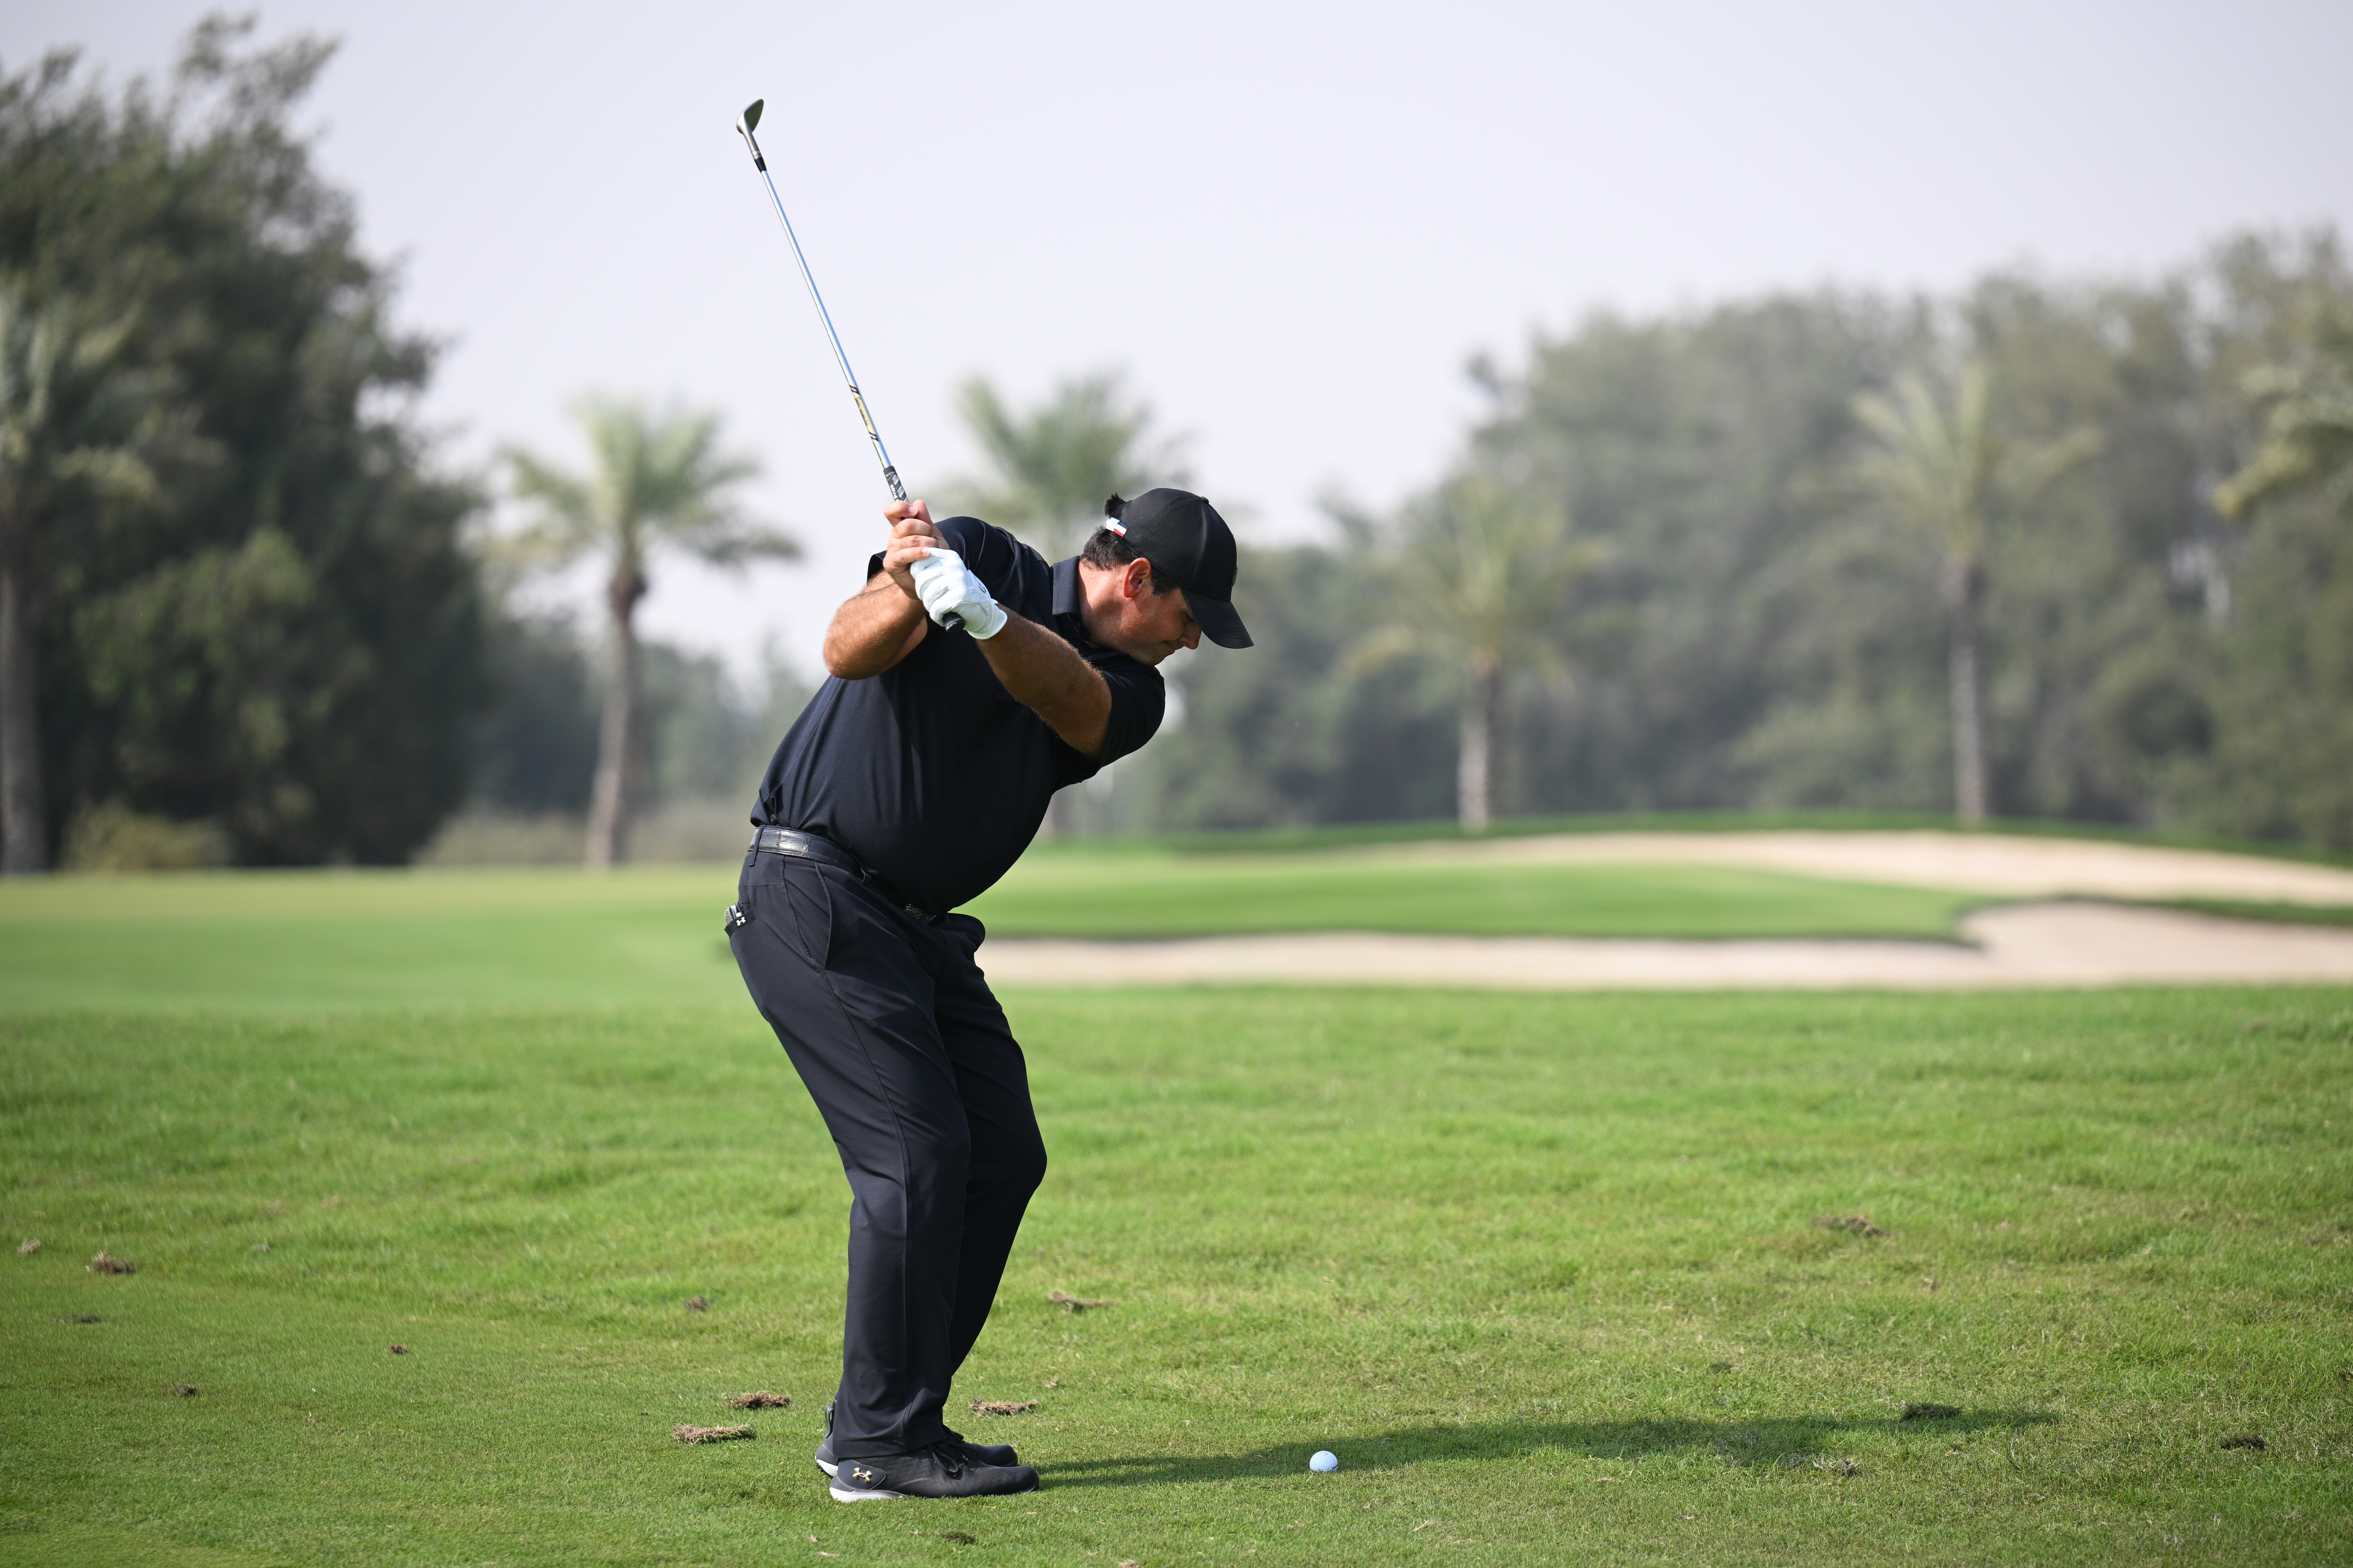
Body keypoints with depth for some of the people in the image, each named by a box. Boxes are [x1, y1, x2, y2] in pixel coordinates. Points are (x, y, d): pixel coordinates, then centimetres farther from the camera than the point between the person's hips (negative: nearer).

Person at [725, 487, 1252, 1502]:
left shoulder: (1130, 694, 6)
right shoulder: (982, 554, -8)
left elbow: (1066, 697, -19)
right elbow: (849, 652, -22)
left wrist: (982, 616, -39)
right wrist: (905, 591, -44)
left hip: (921, 925, 8)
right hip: (814, 892, -8)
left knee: (1003, 1156, 5)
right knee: (916, 1156, -14)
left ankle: (888, 1416, 14)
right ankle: (880, 1445, -10)